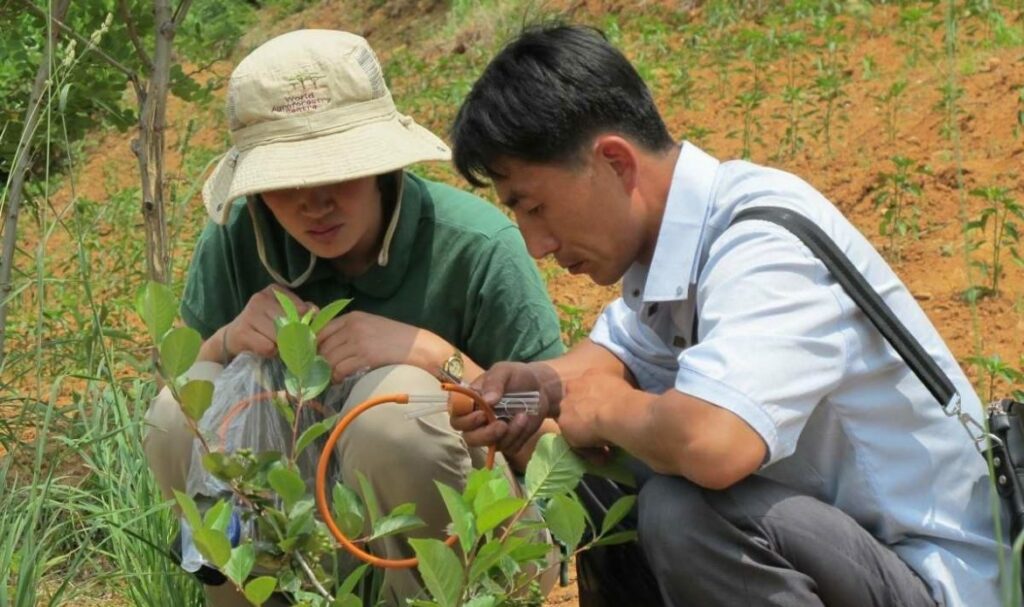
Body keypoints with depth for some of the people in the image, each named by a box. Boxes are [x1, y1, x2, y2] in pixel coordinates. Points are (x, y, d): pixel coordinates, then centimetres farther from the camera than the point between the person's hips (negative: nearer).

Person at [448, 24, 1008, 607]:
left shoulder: (767, 237, -24)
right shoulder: (674, 237, 2)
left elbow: (711, 442, -40)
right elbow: (621, 353, 20)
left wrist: (608, 410, -18)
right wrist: (544, 382, -2)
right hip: (843, 527, 9)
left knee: (682, 510, -28)